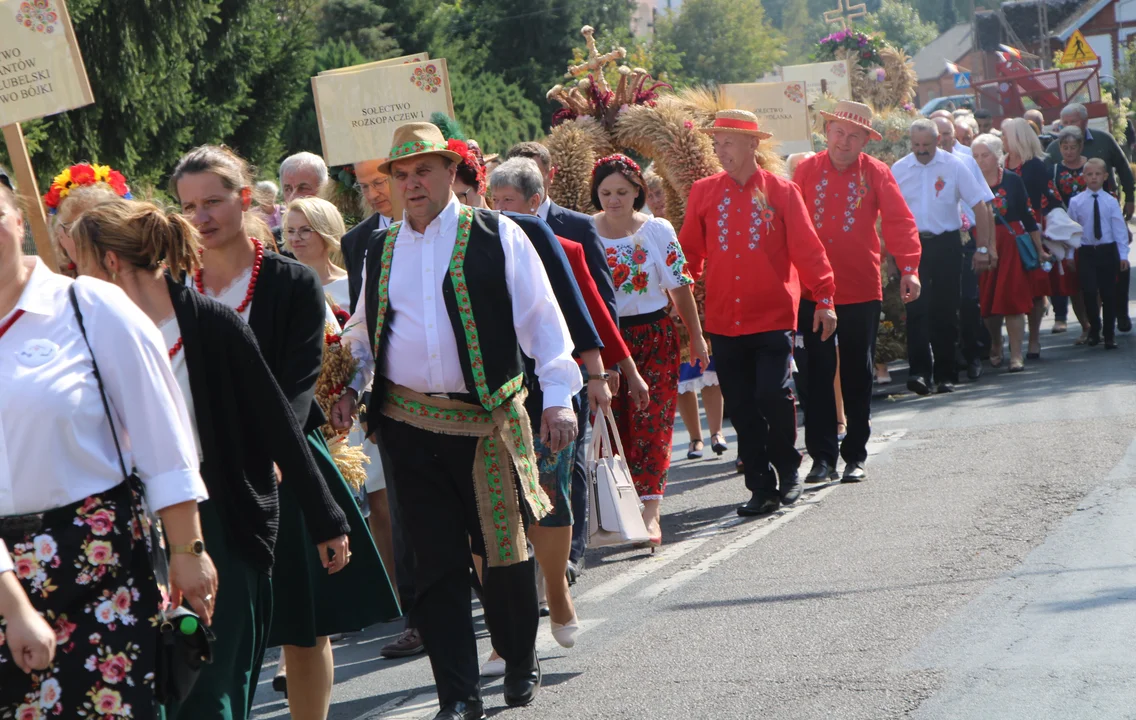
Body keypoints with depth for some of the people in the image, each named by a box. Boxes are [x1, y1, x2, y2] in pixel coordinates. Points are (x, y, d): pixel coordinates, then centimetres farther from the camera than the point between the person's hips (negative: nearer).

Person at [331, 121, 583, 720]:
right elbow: (363, 332, 23)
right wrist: (350, 388, 9)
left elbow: (541, 317, -3)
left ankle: (521, 665, 28)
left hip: (489, 420, -3)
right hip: (410, 423, 3)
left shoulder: (496, 237, -2)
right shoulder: (381, 251, 11)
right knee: (436, 560, 2)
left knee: (503, 549, 4)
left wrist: (558, 396, -10)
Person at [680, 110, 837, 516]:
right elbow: (690, 252, 9)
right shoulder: (704, 193, 7)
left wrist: (824, 298, -6)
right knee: (741, 408, 4)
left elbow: (807, 247, -1)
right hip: (723, 321, 3)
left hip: (772, 318, -3)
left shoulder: (781, 192, 1)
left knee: (774, 395, -12)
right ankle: (762, 487, 13)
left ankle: (788, 473, 11)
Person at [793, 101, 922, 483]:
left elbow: (899, 222, -5)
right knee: (818, 374, 1)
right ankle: (822, 456, 6)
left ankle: (856, 455, 16)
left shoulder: (876, 173, 0)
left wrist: (909, 268, -16)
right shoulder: (807, 170, 2)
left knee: (858, 376, 7)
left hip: (861, 290, 0)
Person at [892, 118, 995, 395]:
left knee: (946, 310, 6)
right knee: (917, 309, -11)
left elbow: (980, 205, 1)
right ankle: (920, 372, -16)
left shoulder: (954, 167, -2)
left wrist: (982, 247, -2)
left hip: (945, 244, 0)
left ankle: (945, 374, 15)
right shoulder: (898, 170, 2)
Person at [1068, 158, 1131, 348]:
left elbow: (1120, 229, 0)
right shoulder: (1076, 202, -2)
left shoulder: (1111, 202, -2)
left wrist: (1123, 255, -3)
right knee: (1089, 291, -7)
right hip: (1086, 252, 0)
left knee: (1108, 293, 4)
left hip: (1108, 251, 0)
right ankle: (1094, 329, 15)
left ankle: (1109, 333, 16)